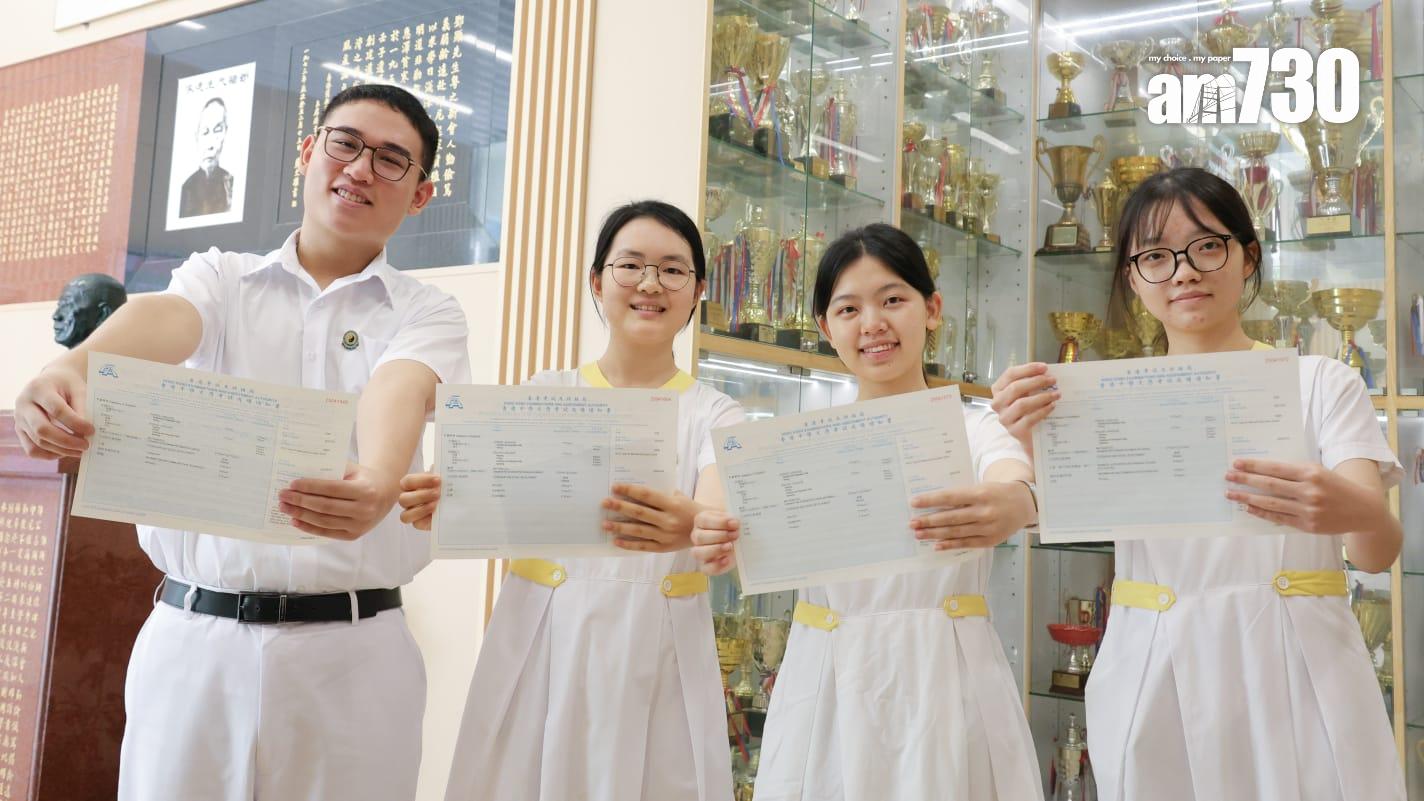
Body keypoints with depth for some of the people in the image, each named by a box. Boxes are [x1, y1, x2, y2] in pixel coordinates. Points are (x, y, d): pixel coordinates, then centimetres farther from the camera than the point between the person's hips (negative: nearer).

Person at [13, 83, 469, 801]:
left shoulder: (428, 314, 6)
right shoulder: (222, 277, 10)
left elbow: (400, 391, -16)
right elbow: (163, 319, -13)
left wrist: (379, 481, -39)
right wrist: (71, 370, -36)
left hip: (351, 652, -1)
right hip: (191, 635, 1)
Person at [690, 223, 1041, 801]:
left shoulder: (974, 428, 2)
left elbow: (1017, 484, -21)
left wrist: (1015, 504, -45)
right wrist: (721, 542, -32)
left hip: (940, 682, -1)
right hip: (826, 685, 2)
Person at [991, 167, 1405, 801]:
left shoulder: (1322, 383, 4)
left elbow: (1379, 552, -7)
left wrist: (1355, 511, -32)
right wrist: (1029, 444, -30)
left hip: (1293, 669, -1)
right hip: (1154, 674, 1)